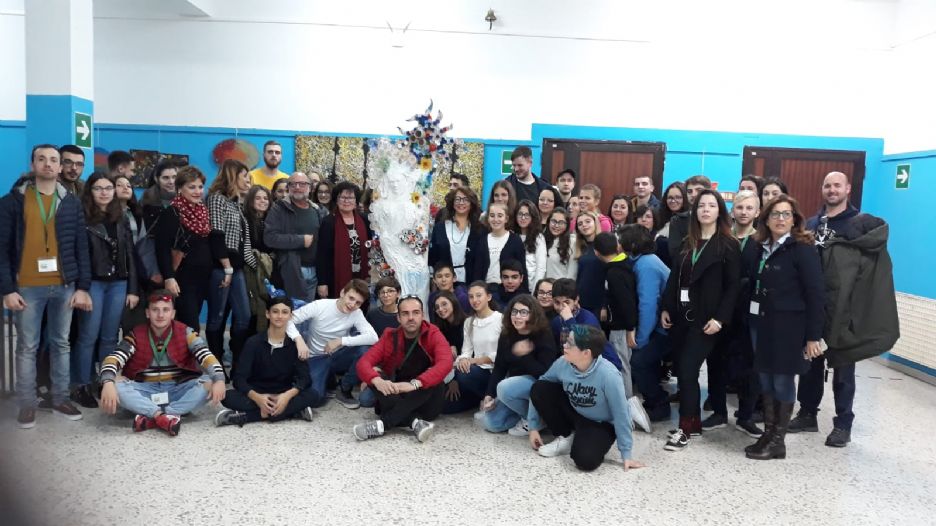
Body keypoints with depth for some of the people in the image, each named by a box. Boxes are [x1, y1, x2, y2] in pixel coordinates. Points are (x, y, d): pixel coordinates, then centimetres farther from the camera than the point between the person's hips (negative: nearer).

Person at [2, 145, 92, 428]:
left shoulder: (71, 202, 6)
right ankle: (27, 404, 16)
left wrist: (83, 287, -1)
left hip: (64, 286, 2)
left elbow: (81, 247, 5)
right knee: (27, 347, 5)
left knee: (61, 344, 11)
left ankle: (61, 399, 22)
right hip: (27, 287, -2)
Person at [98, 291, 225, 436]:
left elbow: (206, 356, -16)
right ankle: (164, 416, -39)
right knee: (116, 384, -27)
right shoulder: (136, 335, -2)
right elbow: (113, 359, -15)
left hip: (177, 391, 0)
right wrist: (108, 383, -37)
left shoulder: (185, 332, -4)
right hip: (145, 392, 0)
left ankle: (152, 418, -34)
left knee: (209, 383, -27)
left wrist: (219, 380, -35)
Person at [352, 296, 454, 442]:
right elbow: (363, 362, -14)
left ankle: (382, 424, -34)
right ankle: (416, 422, -35)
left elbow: (445, 363, -28)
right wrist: (377, 380, -37)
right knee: (375, 373, -22)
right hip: (395, 397, 2)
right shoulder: (390, 336, -2)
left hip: (425, 402, -2)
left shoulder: (433, 334, -9)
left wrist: (414, 384, -42)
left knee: (436, 383, -31)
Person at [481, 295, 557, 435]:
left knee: (504, 388, -33)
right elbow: (499, 367, 0)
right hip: (514, 384, 6)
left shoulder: (543, 337, -18)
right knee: (491, 423, -7)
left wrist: (524, 356, -35)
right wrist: (489, 395, -10)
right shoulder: (506, 335, -2)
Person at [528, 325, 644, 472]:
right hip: (574, 413, 5)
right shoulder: (563, 363, -19)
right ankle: (566, 437, 0)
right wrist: (534, 427, -2)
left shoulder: (608, 375, -33)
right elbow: (538, 392, -3)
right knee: (539, 389, -18)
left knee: (585, 459, -33)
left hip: (601, 424, -5)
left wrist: (626, 454, -16)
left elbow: (620, 415, -23)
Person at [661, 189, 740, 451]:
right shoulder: (687, 243, 14)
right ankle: (694, 421, 21)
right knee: (683, 371, 7)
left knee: (688, 371, -10)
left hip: (705, 319, -6)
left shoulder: (728, 245, -3)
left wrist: (720, 318, -16)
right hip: (681, 316, 6)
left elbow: (733, 286, -8)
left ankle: (685, 427, 0)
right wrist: (666, 308, 7)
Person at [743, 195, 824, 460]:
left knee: (782, 382, 3)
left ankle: (778, 441, 15)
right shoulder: (761, 247, 8)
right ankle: (767, 434, 23)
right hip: (761, 323, 6)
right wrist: (750, 319, 1)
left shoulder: (802, 249, -8)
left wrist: (813, 335, -15)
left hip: (788, 327, -5)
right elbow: (755, 286, 9)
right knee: (765, 380, 11)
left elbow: (816, 294, -11)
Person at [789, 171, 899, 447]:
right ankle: (807, 414, 27)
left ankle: (843, 424, 18)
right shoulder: (811, 224, 10)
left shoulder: (861, 222, -1)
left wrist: (840, 242, -23)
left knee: (842, 368, 6)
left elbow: (881, 231, -20)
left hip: (844, 308, -4)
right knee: (810, 363, 12)